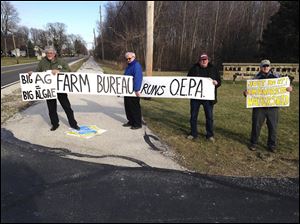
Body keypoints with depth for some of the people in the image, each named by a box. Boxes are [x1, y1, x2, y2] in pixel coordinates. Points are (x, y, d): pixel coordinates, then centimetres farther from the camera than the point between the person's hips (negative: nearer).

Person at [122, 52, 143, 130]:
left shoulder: (136, 66, -13)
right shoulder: (129, 66, 17)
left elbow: (137, 78, -24)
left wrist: (137, 89, -31)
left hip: (134, 92, -9)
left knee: (135, 107, -2)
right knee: (127, 106, 14)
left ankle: (137, 124, 8)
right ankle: (131, 121, 26)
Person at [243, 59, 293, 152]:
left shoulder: (276, 77, 8)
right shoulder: (256, 78, 6)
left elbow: (283, 86, 10)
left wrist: (289, 88, -13)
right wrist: (246, 93, -17)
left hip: (272, 107, 1)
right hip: (259, 106, -1)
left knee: (273, 127, 7)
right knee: (256, 125, 4)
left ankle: (272, 145, 22)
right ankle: (253, 143, 19)